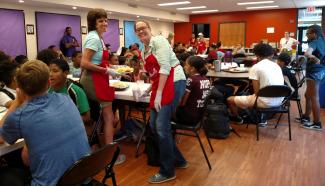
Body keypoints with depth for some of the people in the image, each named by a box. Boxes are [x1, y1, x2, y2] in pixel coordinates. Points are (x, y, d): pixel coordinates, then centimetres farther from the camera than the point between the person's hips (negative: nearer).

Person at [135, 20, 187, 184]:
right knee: (154, 125, 7)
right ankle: (178, 160, 24)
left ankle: (168, 171, 6)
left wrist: (159, 93, -19)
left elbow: (164, 68, -16)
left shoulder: (159, 41, -6)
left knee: (162, 126, -10)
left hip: (173, 82, -9)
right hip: (159, 86, 9)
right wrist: (149, 89, 14)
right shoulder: (143, 51, 19)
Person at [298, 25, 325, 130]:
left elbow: (307, 54, -37)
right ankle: (306, 117, 31)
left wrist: (316, 59, -24)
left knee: (314, 98, -1)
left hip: (314, 72, -9)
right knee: (308, 95, 19)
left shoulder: (314, 43, -16)